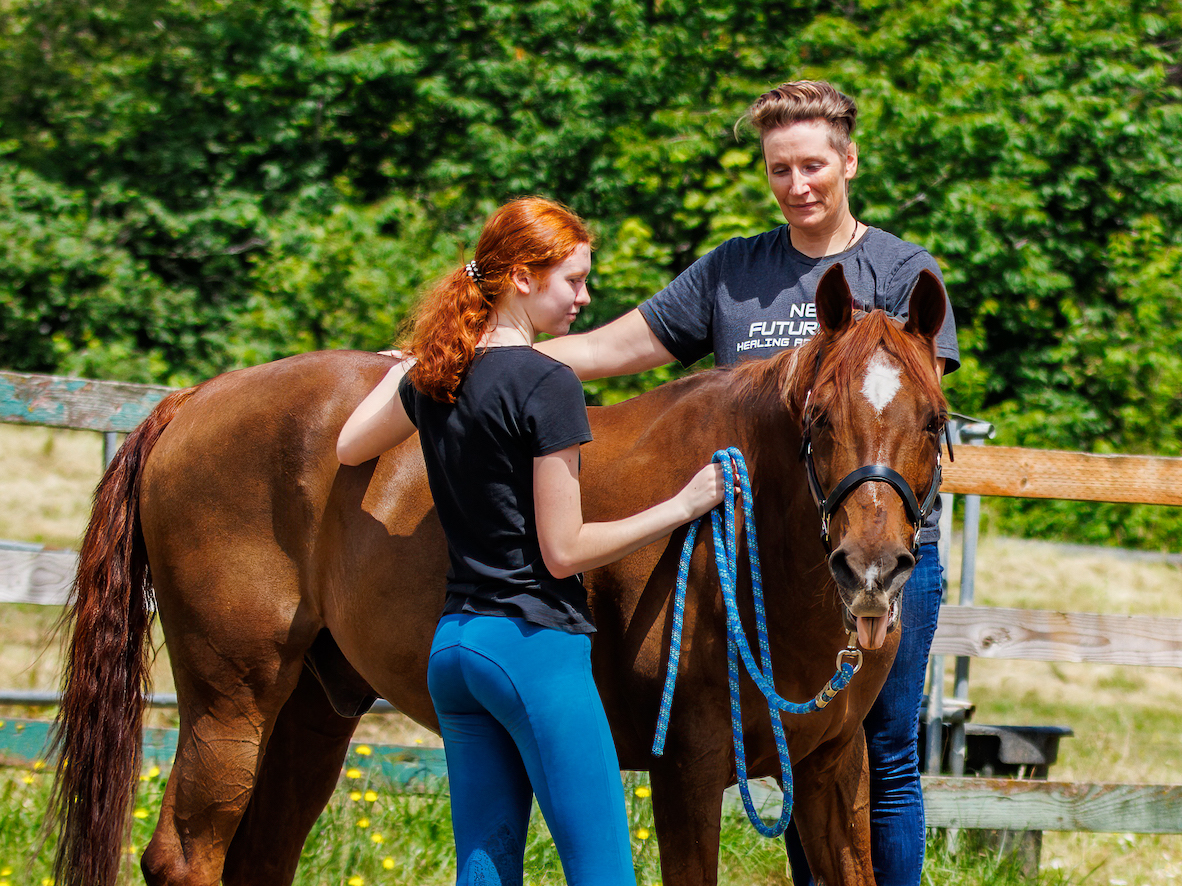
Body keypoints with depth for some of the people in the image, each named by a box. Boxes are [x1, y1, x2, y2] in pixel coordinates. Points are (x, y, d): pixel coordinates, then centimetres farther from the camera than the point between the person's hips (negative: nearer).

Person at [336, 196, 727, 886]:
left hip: (454, 643, 8)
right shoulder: (547, 383, -14)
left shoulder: (434, 377, 10)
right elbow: (563, 550, -13)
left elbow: (349, 447, 30)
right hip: (535, 640, -8)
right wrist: (683, 507, -6)